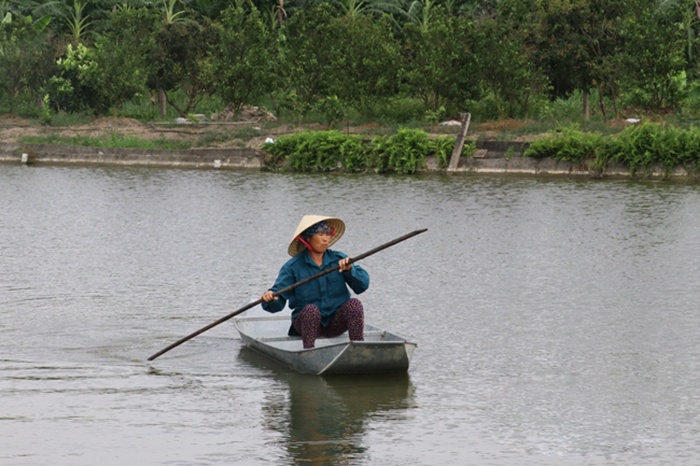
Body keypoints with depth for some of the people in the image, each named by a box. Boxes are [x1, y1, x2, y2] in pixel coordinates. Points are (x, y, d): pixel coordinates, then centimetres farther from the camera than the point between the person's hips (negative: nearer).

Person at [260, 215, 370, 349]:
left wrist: (350, 270, -23)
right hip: (307, 321, -2)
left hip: (336, 323, 2)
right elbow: (278, 302, -10)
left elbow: (363, 285, -5)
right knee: (311, 309, -33)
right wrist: (270, 299, -33)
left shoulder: (339, 260, 5)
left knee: (354, 304, -25)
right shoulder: (293, 266, -3)